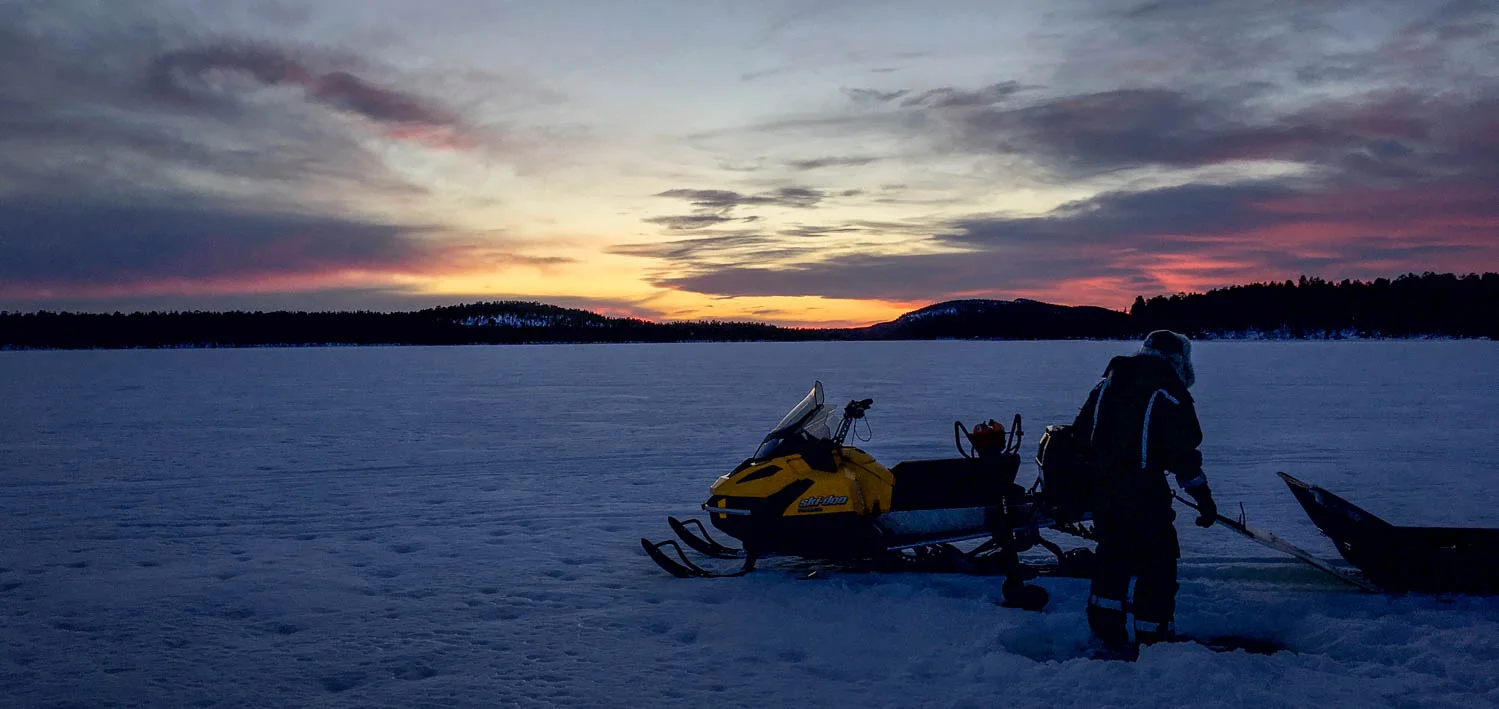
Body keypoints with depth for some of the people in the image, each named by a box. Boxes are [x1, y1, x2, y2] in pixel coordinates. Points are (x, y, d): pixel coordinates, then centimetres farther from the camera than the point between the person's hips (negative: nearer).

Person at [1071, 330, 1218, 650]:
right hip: (1143, 490, -6)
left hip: (1101, 487, 6)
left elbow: (1080, 434, 14)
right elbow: (1183, 453, -10)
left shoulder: (1107, 383, 12)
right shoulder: (1169, 391, -6)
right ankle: (1153, 635, 10)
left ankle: (1106, 627, 25)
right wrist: (1204, 497, -3)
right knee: (1157, 559, 6)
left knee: (1113, 552, 20)